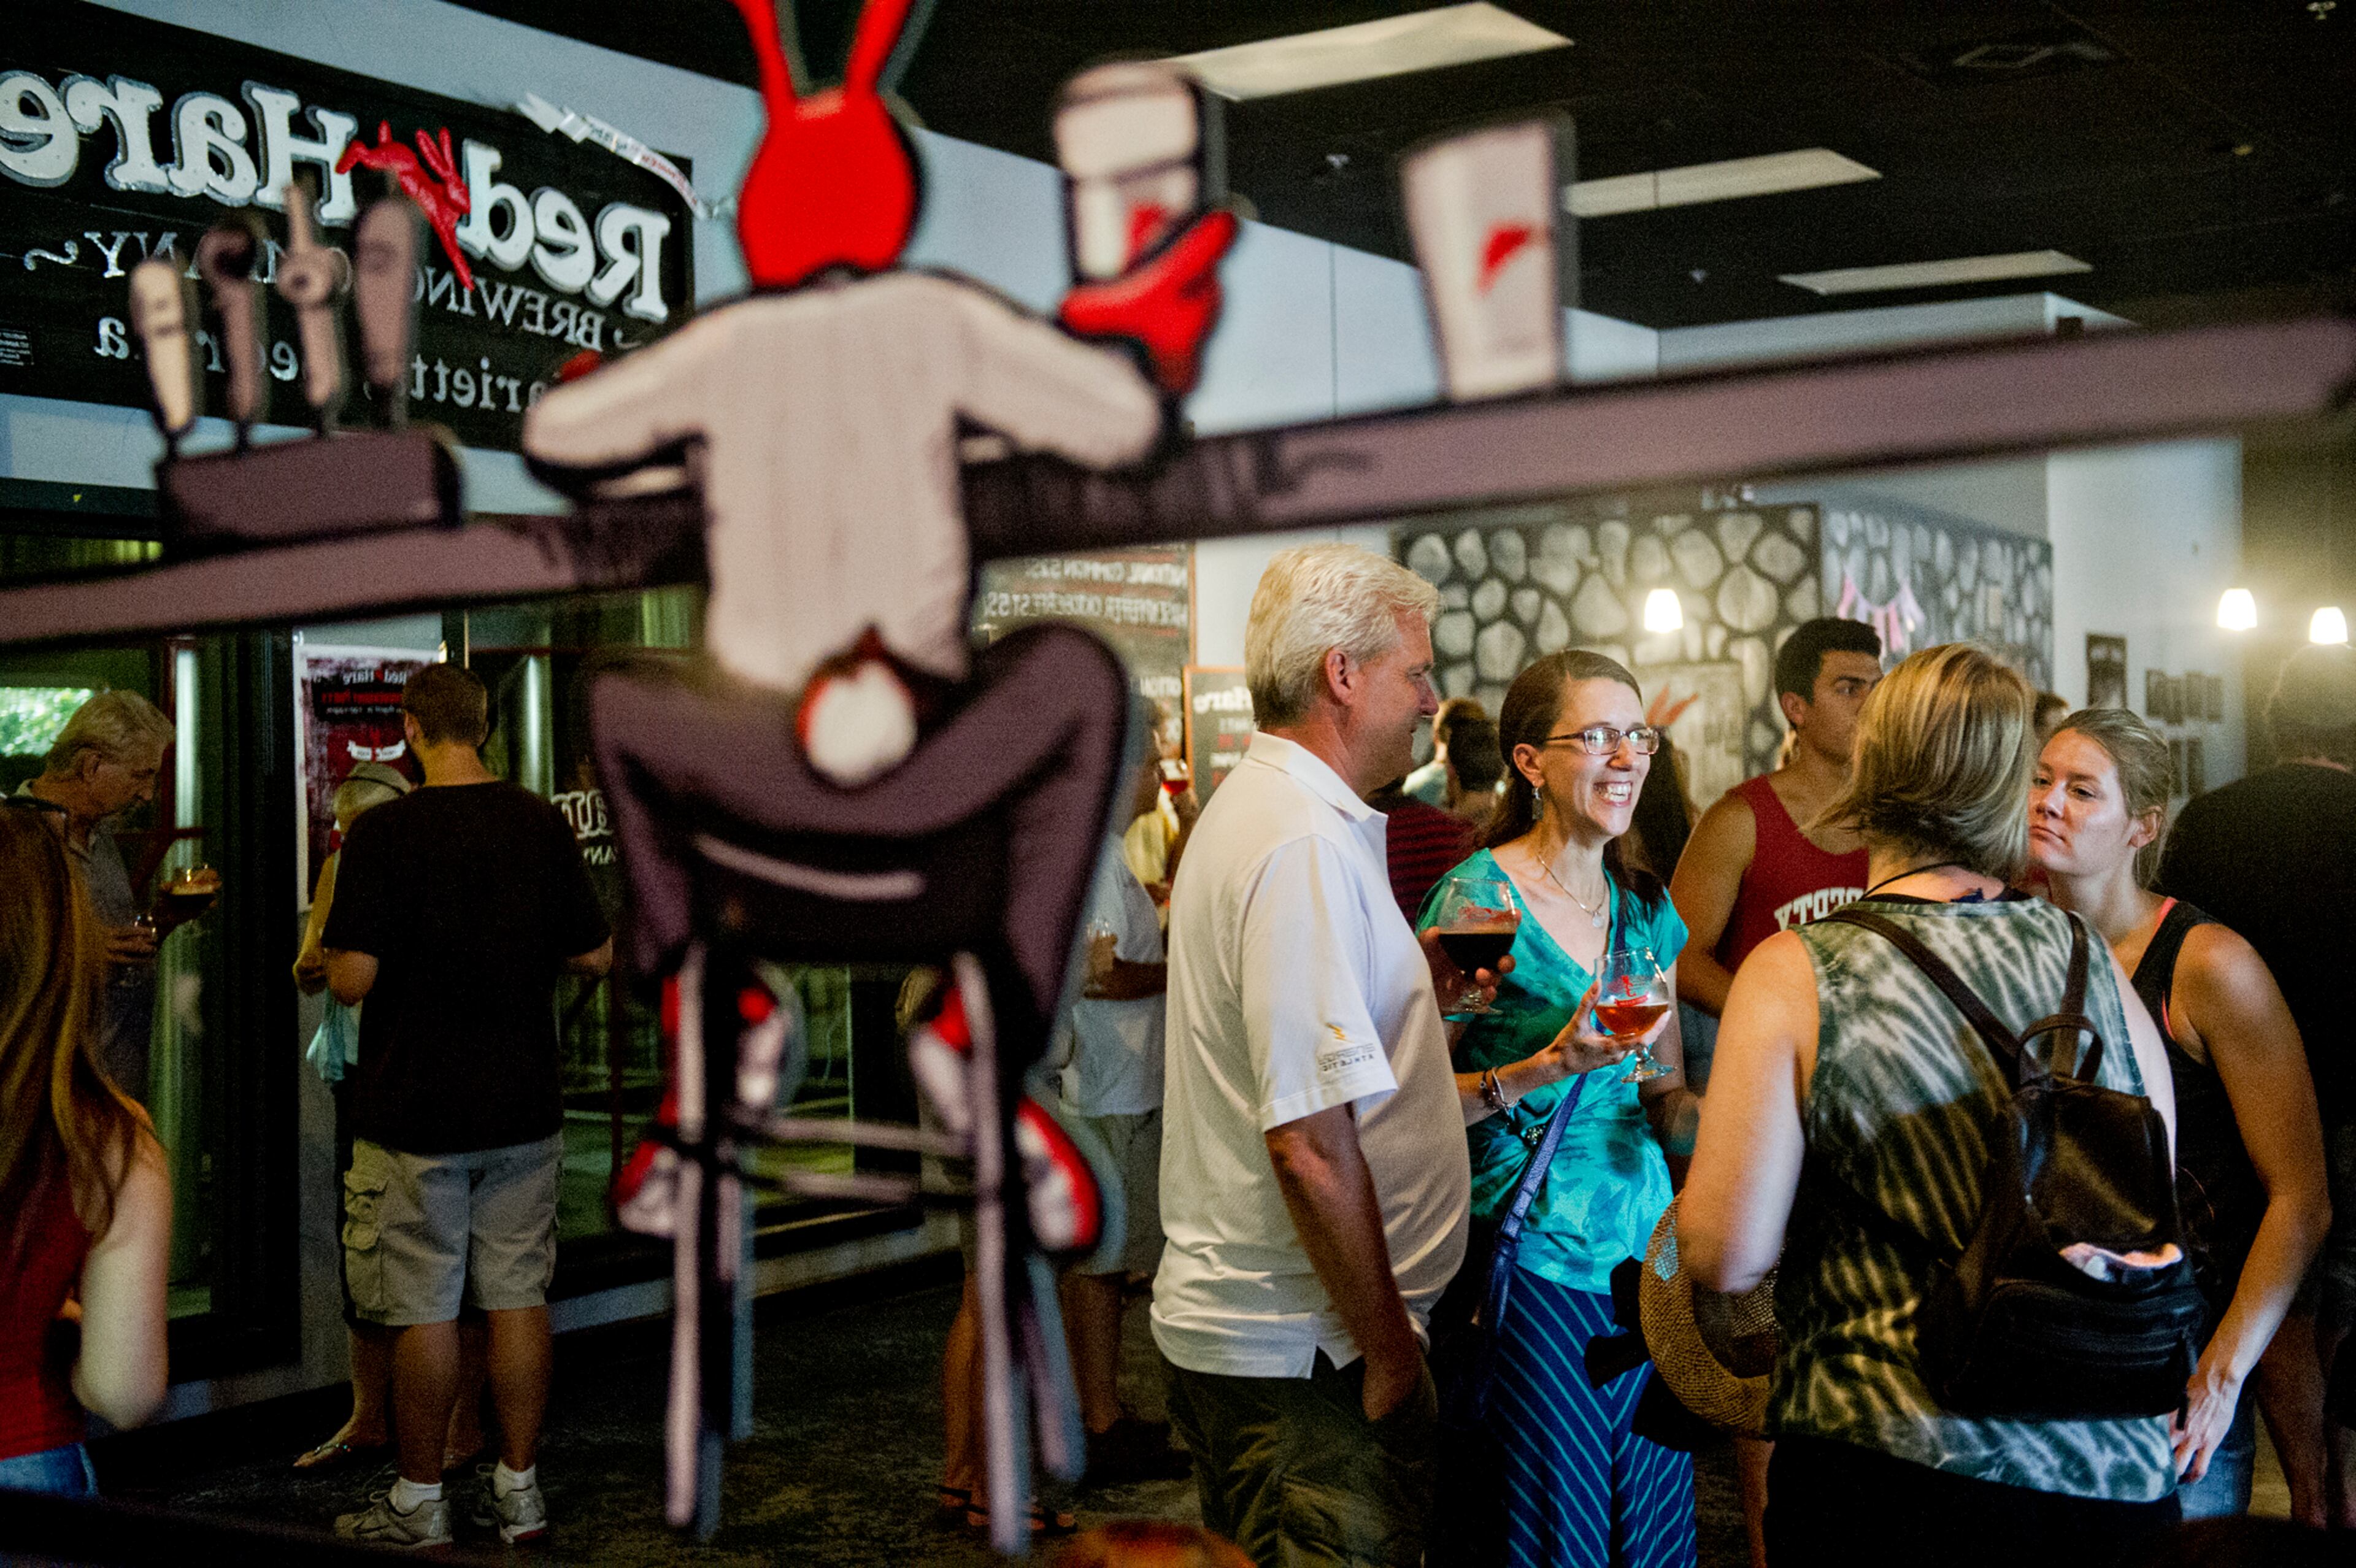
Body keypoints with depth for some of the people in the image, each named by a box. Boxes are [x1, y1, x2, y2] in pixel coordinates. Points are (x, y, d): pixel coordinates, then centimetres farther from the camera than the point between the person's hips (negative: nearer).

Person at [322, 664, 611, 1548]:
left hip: (414, 1113, -4)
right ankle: (518, 1490, 19)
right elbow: (596, 957, 5)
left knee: (425, 1310, 4)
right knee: (518, 1298, 11)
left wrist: (331, 952, 6)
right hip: (523, 1110, 4)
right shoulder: (543, 826, 0)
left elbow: (351, 978, -16)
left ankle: (419, 1503, 15)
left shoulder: (384, 833, -13)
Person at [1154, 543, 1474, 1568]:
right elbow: (1312, 1145, -25)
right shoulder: (1309, 843, -20)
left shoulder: (1251, 805, 14)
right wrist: (1387, 1346, -16)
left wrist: (1417, 975, 12)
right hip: (1300, 1347, -10)